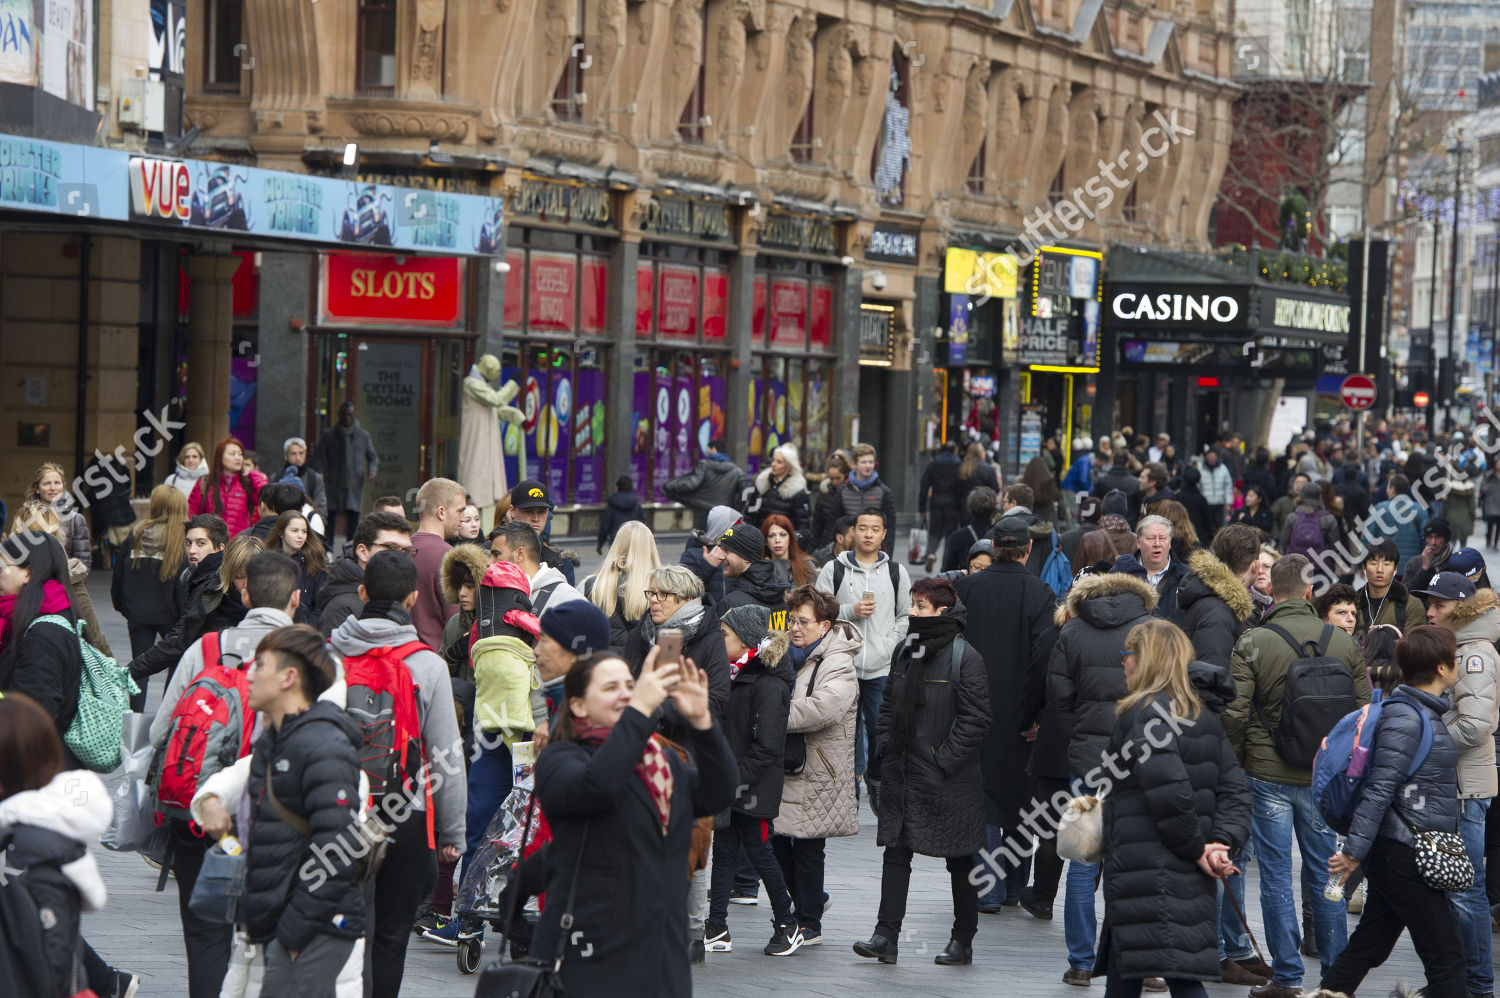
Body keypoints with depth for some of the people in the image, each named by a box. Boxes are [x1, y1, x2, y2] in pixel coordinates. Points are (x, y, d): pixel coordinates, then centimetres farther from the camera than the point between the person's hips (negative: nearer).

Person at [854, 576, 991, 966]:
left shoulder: (964, 658, -11)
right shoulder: (904, 652, 10)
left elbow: (975, 719, -13)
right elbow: (889, 706, 20)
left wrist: (944, 761, -15)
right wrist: (888, 750, 8)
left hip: (950, 777, -6)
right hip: (903, 773, 6)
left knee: (960, 861, 5)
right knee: (896, 851, 0)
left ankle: (963, 941, 15)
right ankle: (886, 937, -1)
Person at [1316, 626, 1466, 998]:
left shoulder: (1424, 713, 13)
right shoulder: (1405, 718, -18)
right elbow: (1379, 789, -21)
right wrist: (1354, 852, -23)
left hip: (1397, 855, 10)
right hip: (1405, 856, -10)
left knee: (1369, 946, 14)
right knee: (1446, 958, -6)